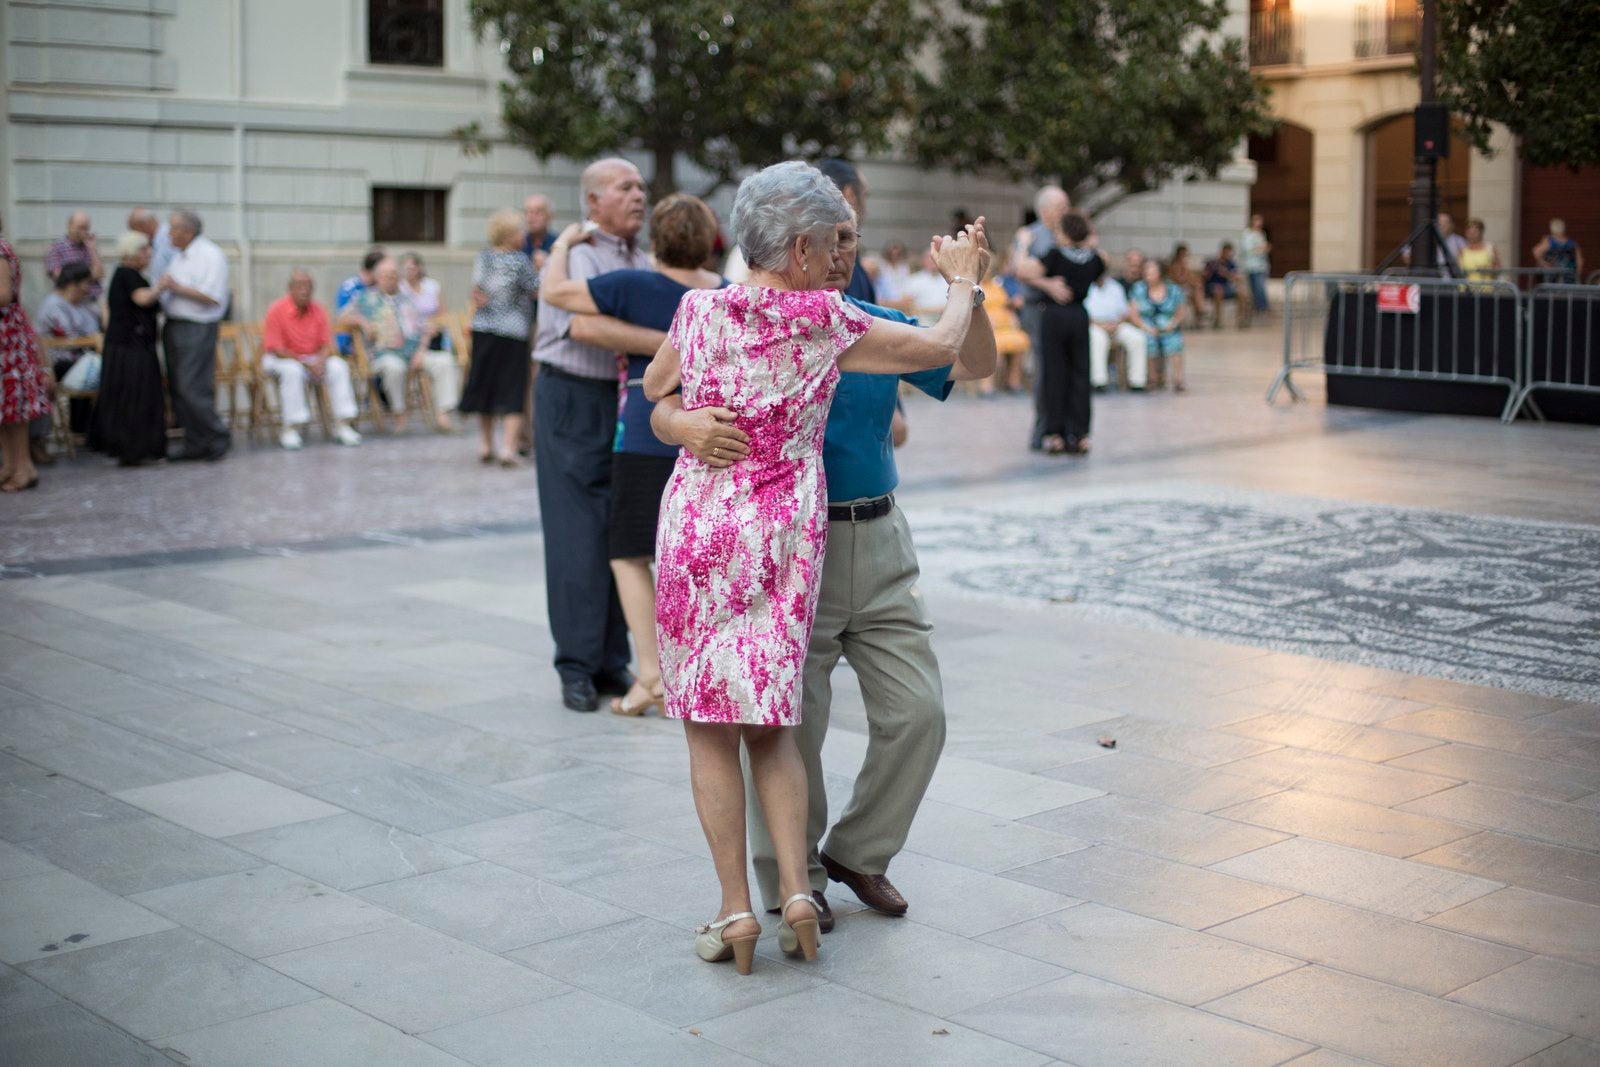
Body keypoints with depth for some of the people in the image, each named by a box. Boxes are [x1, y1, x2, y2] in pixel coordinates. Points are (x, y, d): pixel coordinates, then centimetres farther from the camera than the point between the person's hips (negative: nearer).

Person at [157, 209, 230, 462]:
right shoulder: (178, 256, 17)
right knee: (178, 389, 8)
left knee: (193, 389, -11)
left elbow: (213, 298, -18)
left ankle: (218, 438, 4)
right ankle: (194, 444, 14)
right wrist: (161, 288, 5)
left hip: (197, 329, -9)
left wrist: (177, 287, -17)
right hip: (174, 326, 9)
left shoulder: (211, 255, -10)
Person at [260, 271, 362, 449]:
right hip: (280, 360, -4)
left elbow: (327, 344, 2)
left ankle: (342, 424, -21)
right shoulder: (277, 310, -13)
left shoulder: (317, 310, 0)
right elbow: (275, 348, -16)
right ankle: (291, 428, -32)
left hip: (313, 359, 4)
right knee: (292, 370, -37)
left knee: (338, 366, -20)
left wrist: (320, 361, -21)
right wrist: (305, 363, -22)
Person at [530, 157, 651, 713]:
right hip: (573, 401, -6)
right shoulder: (576, 256, -8)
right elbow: (581, 323, -25)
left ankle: (612, 662, 15)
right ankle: (577, 667, 1)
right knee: (578, 536, -5)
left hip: (628, 403, 6)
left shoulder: (644, 263, 14)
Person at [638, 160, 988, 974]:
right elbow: (942, 347, 2)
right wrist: (962, 277, 20)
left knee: (709, 727, 6)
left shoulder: (699, 310, -4)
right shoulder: (826, 322, -8)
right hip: (788, 535, 0)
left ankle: (735, 909, 3)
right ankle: (795, 889, 2)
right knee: (771, 724, 13)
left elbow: (654, 389, 15)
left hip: (700, 530, 0)